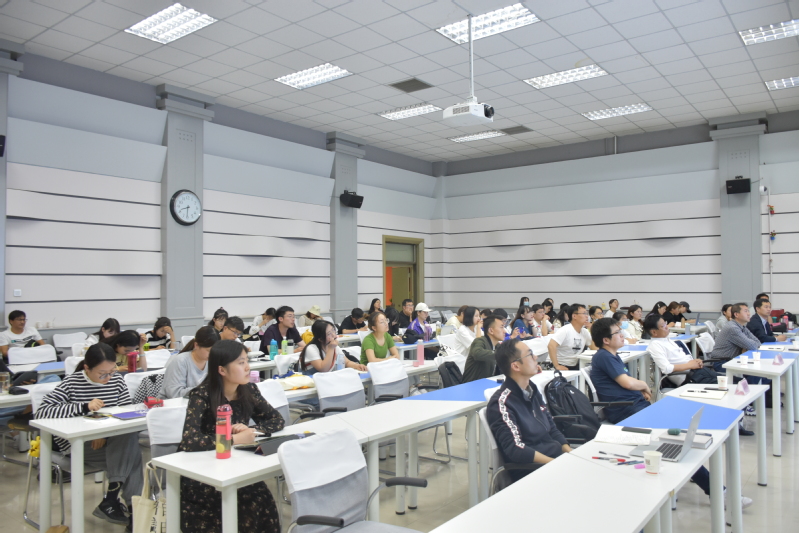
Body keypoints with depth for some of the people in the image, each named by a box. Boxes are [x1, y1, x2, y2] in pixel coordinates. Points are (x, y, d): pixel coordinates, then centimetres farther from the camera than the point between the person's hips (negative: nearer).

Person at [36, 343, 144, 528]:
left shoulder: (117, 380, 1)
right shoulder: (72, 383, -10)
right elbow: (41, 412, -19)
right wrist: (84, 407, -28)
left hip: (109, 439, 4)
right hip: (78, 444, -4)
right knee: (130, 456, -25)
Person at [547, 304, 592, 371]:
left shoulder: (585, 332, 7)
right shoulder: (565, 330, -16)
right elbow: (551, 345, -27)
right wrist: (557, 366, -27)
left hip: (575, 366, 7)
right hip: (561, 366, -7)